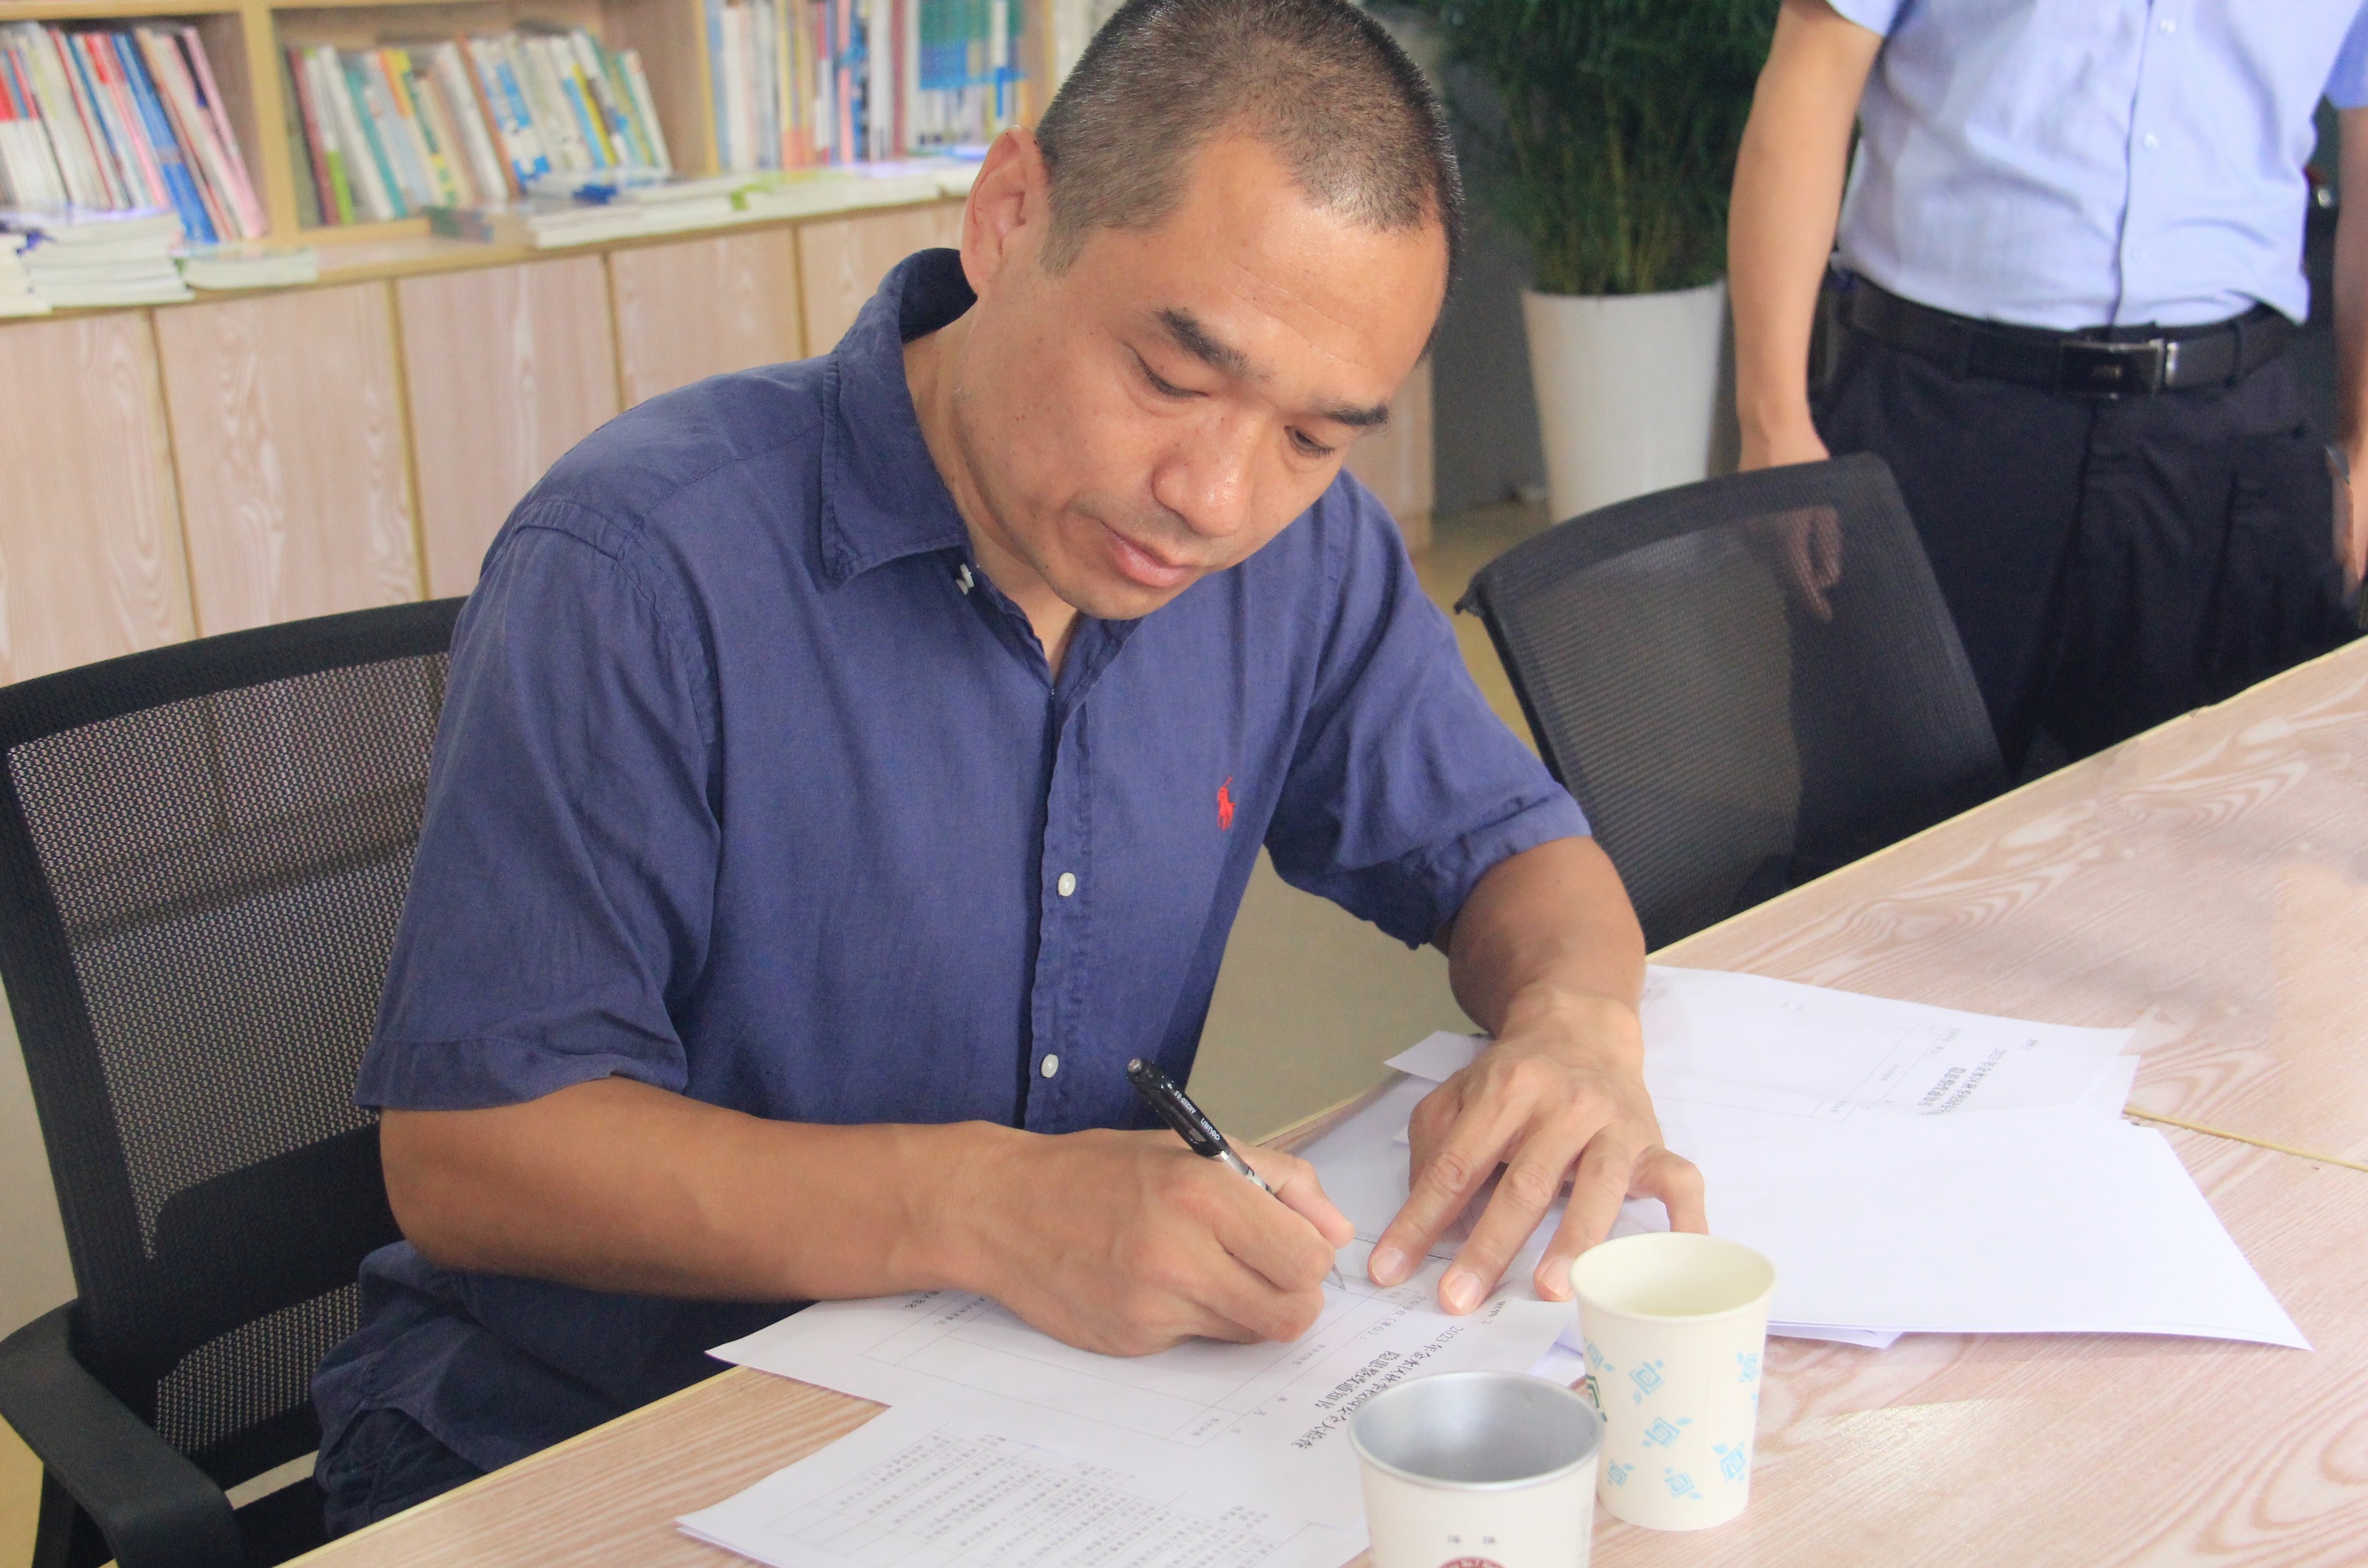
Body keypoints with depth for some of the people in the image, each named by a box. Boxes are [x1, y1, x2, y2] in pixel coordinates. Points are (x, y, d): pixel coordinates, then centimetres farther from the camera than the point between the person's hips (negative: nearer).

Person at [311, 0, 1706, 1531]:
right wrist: (982, 1204, -33)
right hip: (577, 1449, -4)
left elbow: (1508, 845, 10)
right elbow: (462, 1151, -21)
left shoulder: (1301, 548, -3)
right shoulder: (642, 569, -21)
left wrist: (1574, 1024, -14)